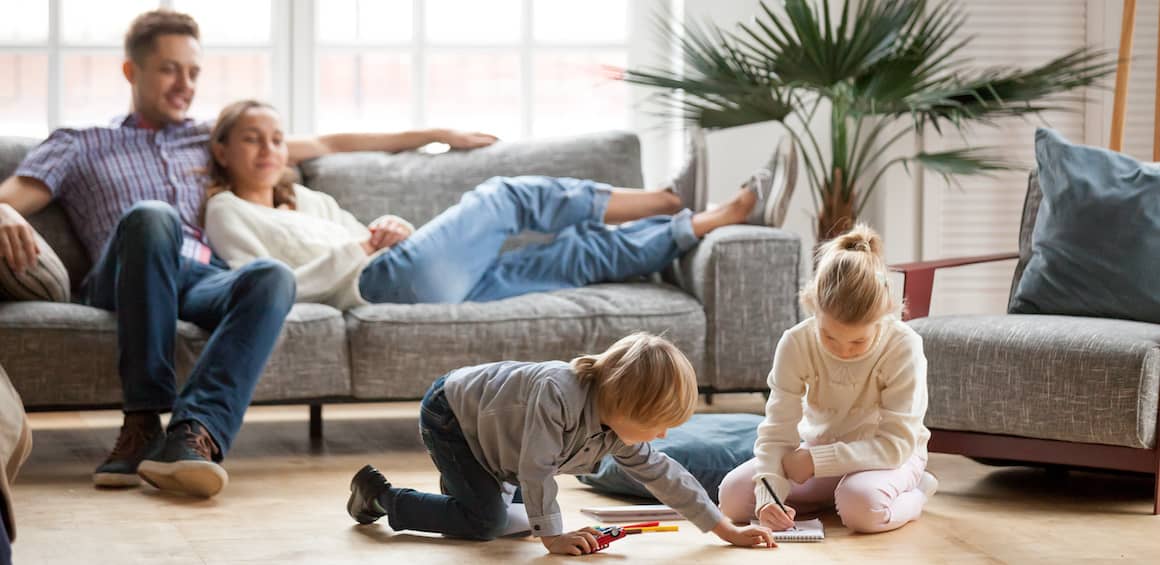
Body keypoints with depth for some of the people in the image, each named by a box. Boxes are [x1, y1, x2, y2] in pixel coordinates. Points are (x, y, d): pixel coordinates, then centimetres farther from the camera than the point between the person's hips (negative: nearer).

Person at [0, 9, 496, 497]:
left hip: (206, 281, 3)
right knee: (152, 216, -38)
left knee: (273, 276, -34)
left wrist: (433, 135, 35)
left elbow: (325, 144, 37)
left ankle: (195, 431, -53)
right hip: (124, 285, -2)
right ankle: (144, 420, -38)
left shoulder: (210, 140, 34)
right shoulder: (79, 145, 25)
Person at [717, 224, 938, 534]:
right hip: (818, 449, 4)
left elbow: (897, 442, -27)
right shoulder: (796, 344, -18)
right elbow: (777, 431, -19)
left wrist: (816, 461, -32)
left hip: (887, 456, -4)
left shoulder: (904, 347, -25)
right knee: (732, 495, -16)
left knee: (863, 506, -39)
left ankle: (914, 493, -3)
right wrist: (769, 494, -37)